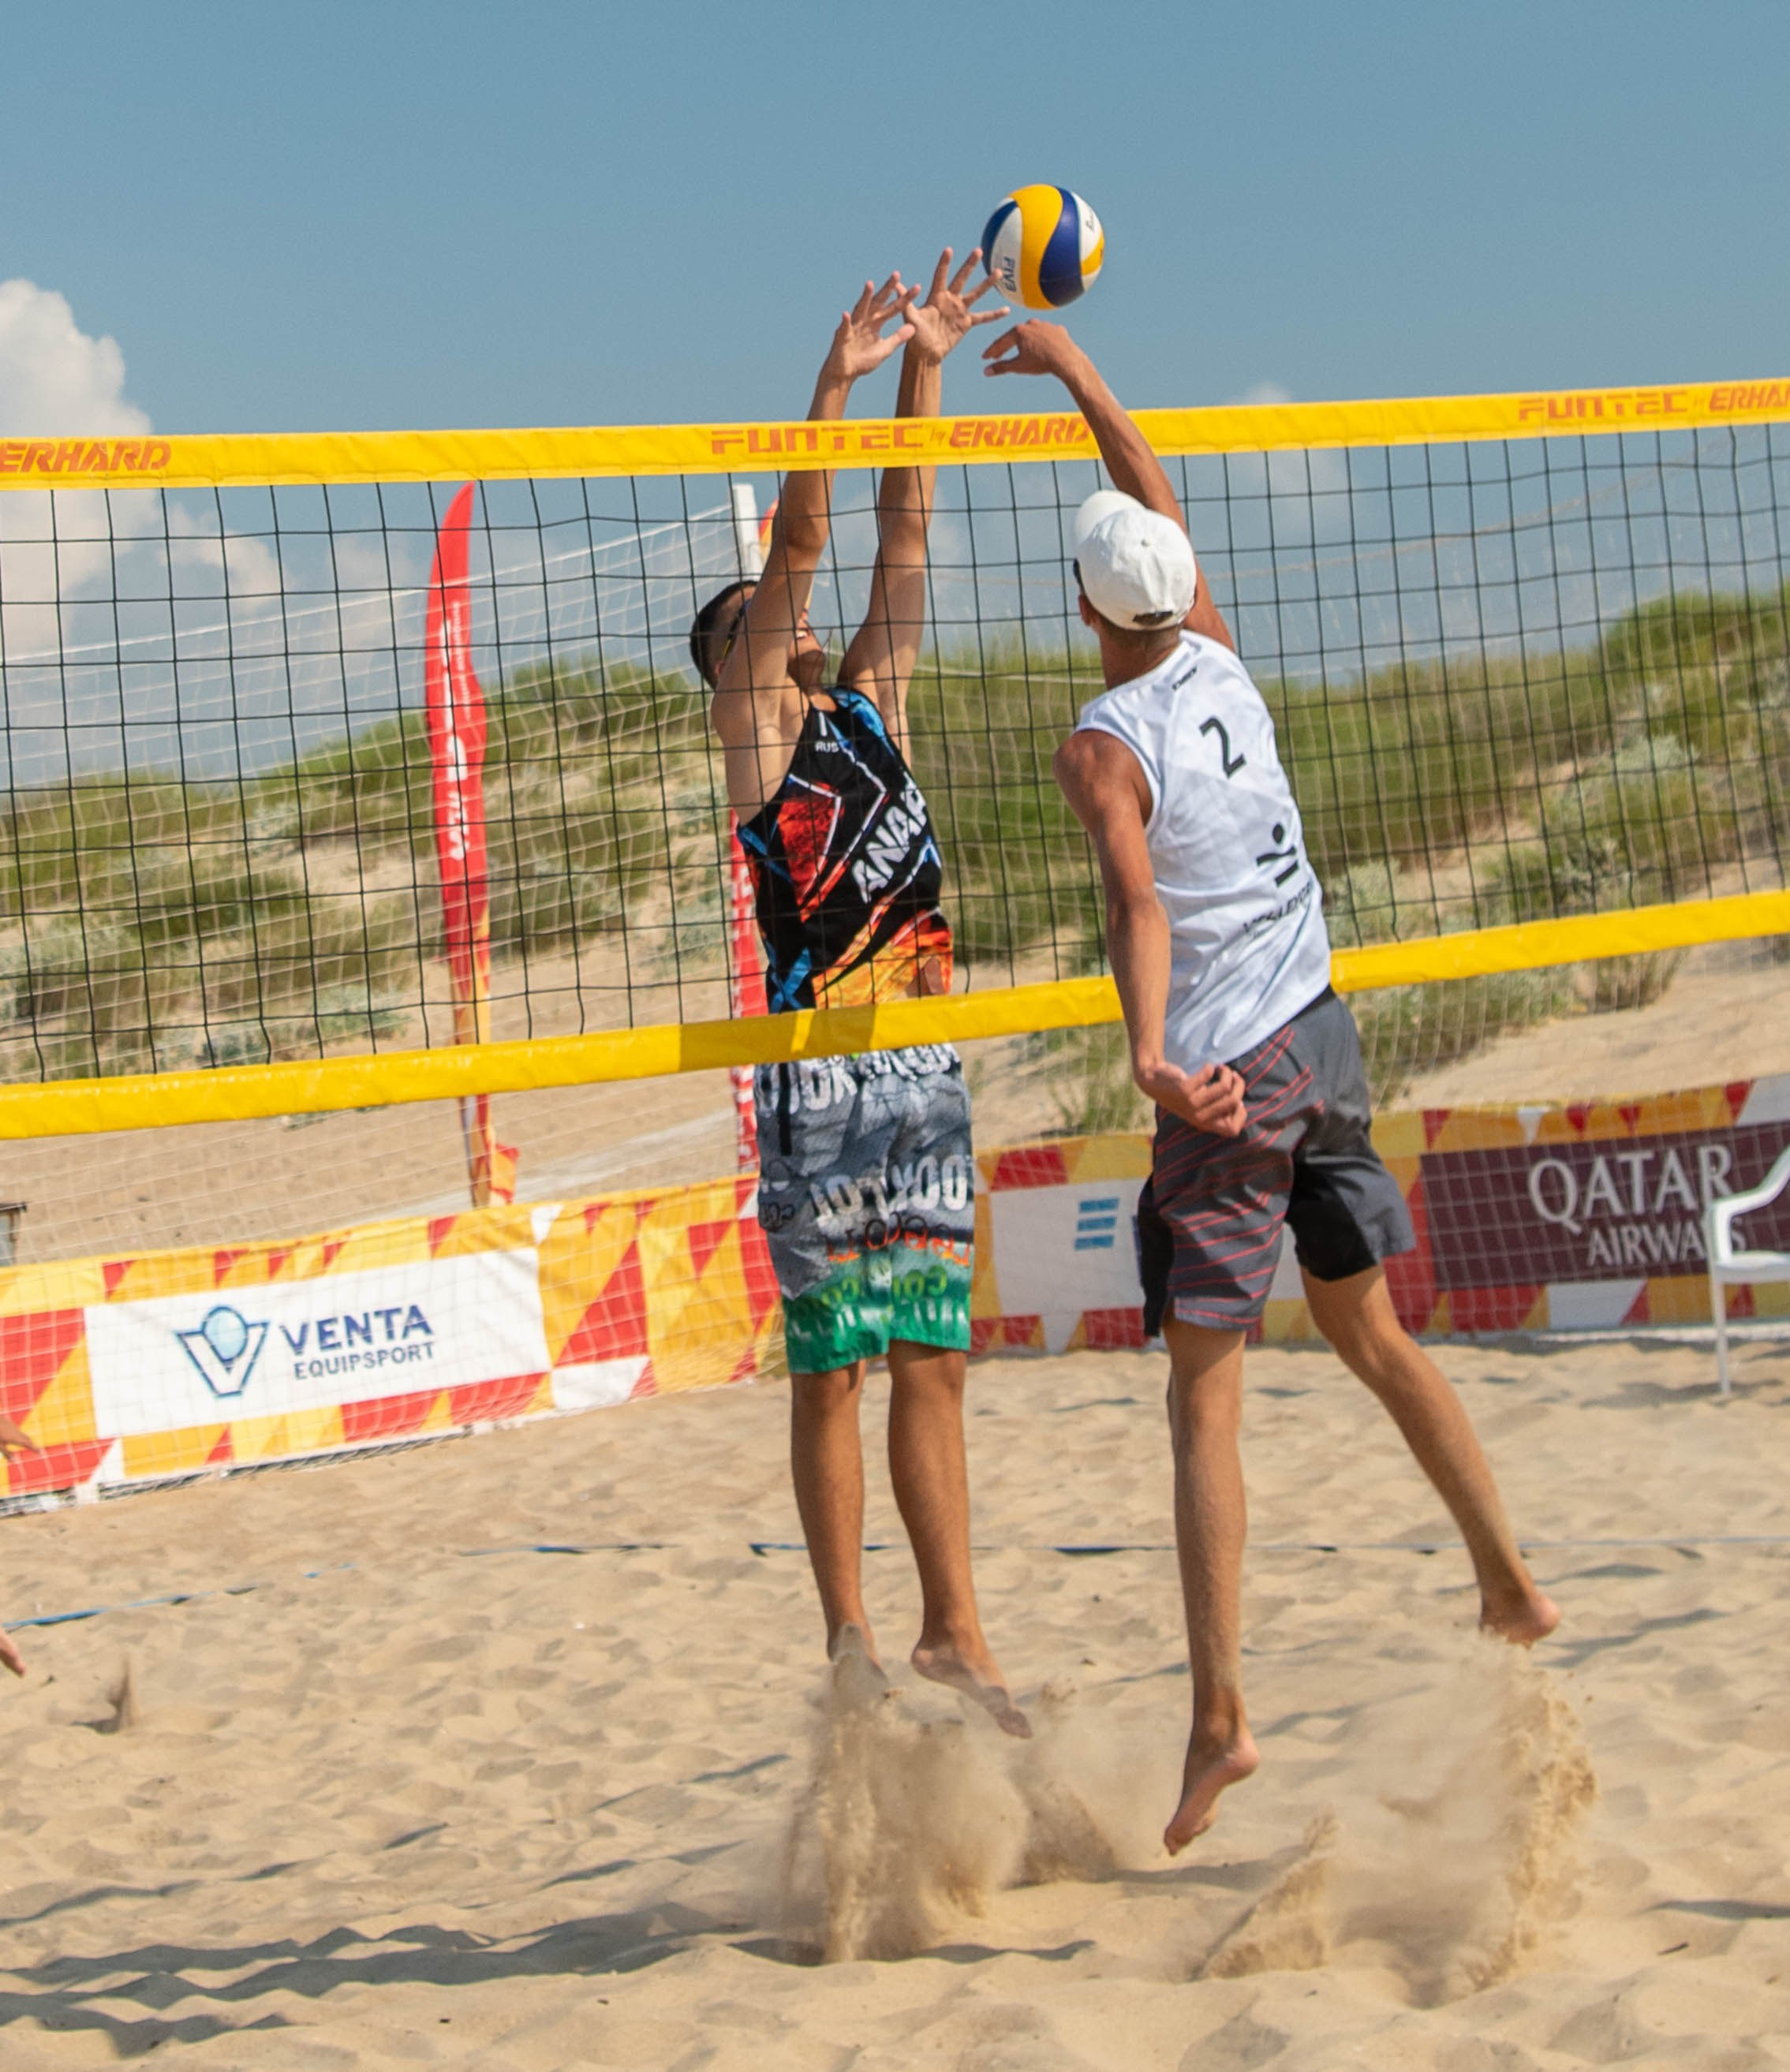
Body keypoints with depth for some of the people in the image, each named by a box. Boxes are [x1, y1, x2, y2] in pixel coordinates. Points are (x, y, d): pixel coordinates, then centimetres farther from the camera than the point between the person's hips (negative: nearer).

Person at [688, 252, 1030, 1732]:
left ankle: (955, 1635, 10)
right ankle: (851, 1638, 7)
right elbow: (799, 544, -8)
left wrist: (924, 375, 7)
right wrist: (837, 382, -15)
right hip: (819, 1068, -5)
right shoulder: (755, 726, 1)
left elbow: (905, 538, 12)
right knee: (834, 1365, 0)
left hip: (924, 1060, 6)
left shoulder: (872, 706, 17)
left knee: (932, 1356, 6)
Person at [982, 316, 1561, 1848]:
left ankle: (1220, 1714, -11)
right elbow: (1163, 509, 22)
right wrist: (1079, 373, 30)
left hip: (1223, 1074, -6)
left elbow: (1138, 901, -26)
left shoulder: (1103, 743, -10)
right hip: (1321, 1038, 6)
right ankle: (1511, 1577, 26)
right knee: (1369, 1329, 23)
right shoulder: (1218, 665, 6)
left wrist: (1151, 1053, -38)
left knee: (1206, 1390, -5)